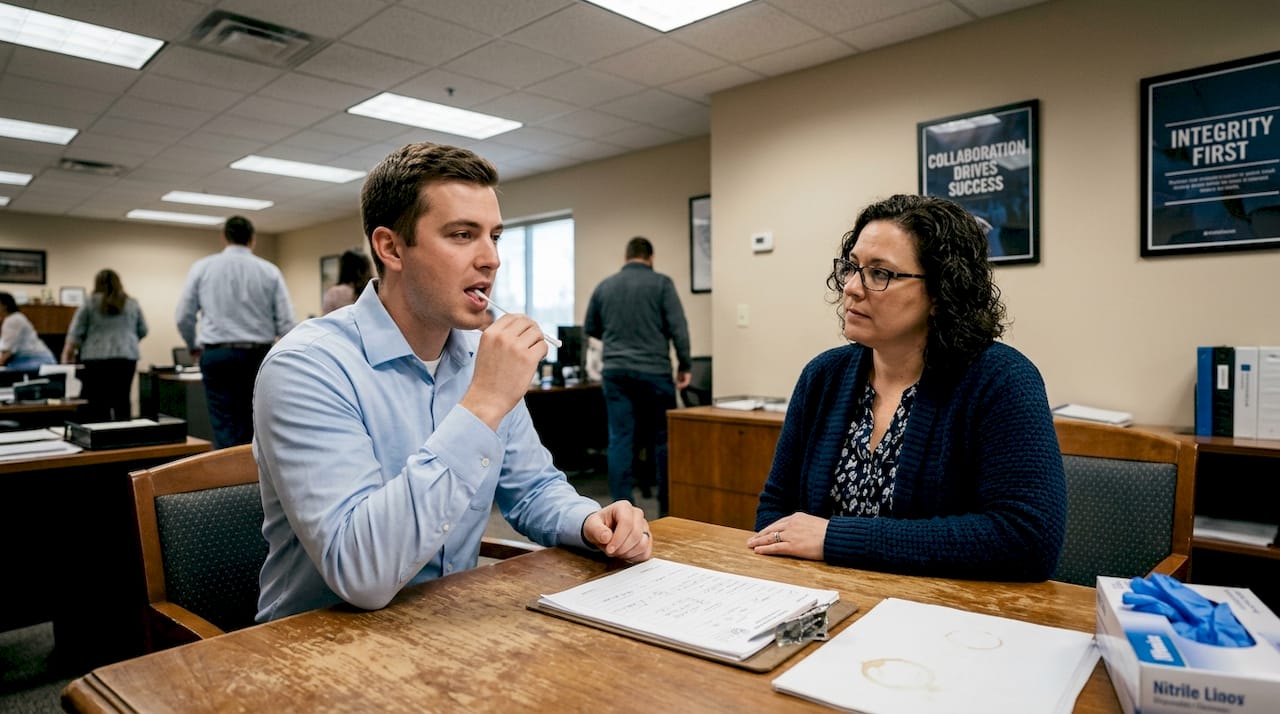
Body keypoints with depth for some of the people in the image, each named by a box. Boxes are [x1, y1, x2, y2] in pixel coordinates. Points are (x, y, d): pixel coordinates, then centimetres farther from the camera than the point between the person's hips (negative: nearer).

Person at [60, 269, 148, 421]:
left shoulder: (89, 304, 2)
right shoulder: (132, 304, 9)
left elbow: (75, 333, 0)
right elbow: (142, 331, 14)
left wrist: (67, 358, 4)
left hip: (96, 358, -2)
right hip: (126, 357, 2)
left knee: (96, 402, 2)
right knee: (122, 400, 4)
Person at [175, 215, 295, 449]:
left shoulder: (202, 267, 3)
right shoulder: (269, 271, 0)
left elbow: (183, 317, 5)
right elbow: (286, 322, -4)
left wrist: (193, 346, 23)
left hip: (217, 355, 0)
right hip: (258, 356, 0)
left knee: (225, 429, 1)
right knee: (254, 429, 10)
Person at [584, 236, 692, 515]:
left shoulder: (604, 286, 10)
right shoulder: (661, 283, -2)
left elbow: (590, 328, 20)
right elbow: (678, 328, -7)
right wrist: (685, 365, 2)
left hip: (615, 372, 3)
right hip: (653, 371, -3)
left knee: (620, 440, 4)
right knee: (662, 439, 7)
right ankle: (667, 508, 13)